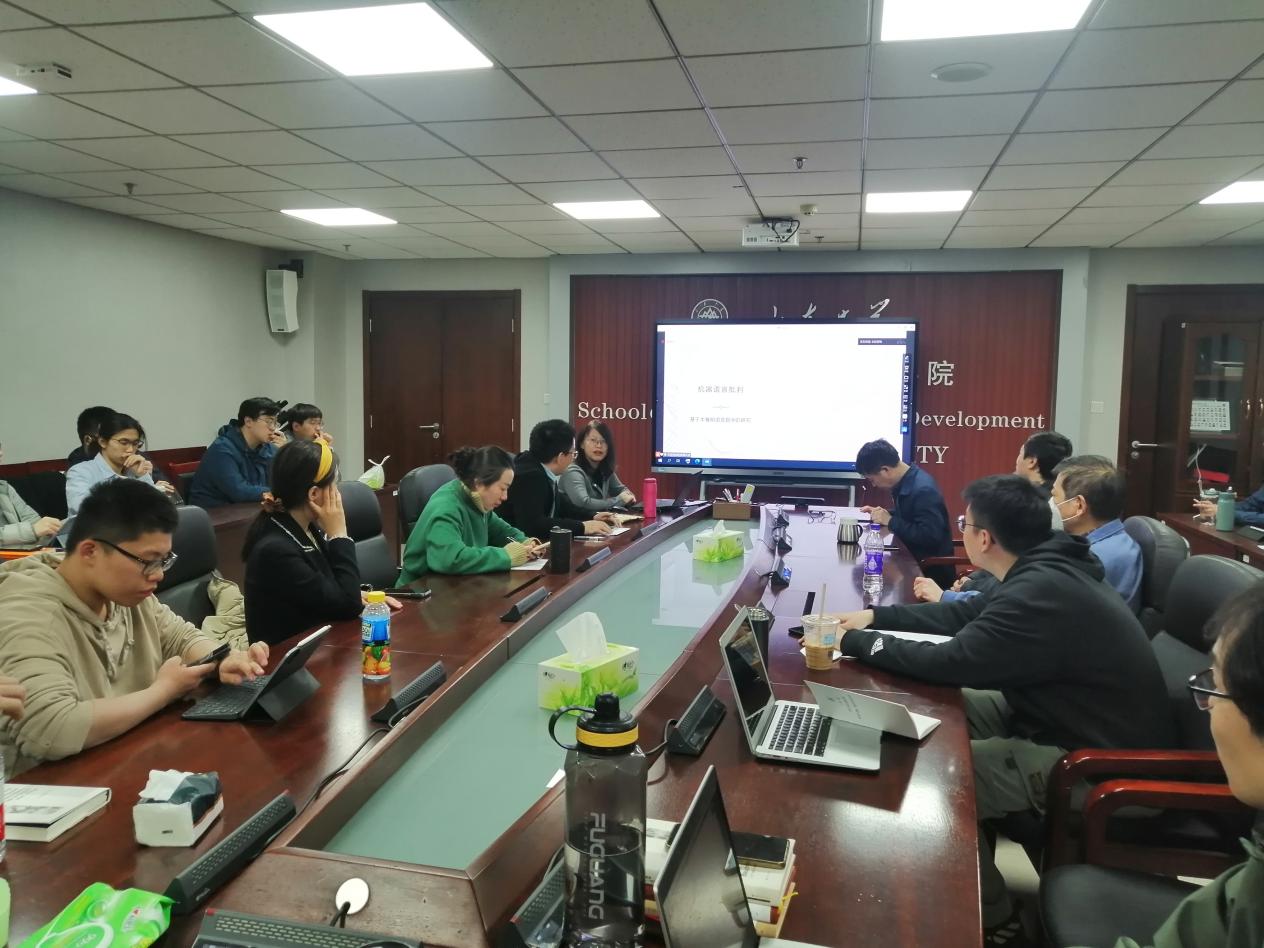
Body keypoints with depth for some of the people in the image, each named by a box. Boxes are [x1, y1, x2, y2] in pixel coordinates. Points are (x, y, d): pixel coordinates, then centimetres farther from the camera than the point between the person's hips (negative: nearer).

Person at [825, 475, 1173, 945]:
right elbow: (966, 616, 15)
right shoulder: (1045, 568, 3)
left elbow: (951, 663, -25)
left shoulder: (1042, 593, -29)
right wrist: (875, 616, 10)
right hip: (1072, 719, 10)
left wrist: (855, 642, -13)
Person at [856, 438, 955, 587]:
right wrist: (884, 514, 2)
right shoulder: (904, 481, 4)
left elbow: (929, 537, -30)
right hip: (914, 563, 8)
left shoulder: (923, 490, -24)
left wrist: (890, 521, -23)